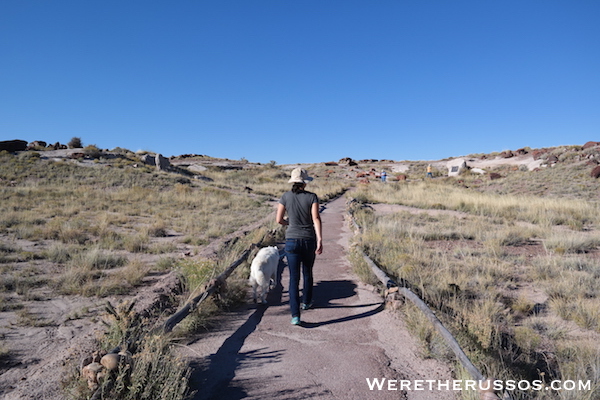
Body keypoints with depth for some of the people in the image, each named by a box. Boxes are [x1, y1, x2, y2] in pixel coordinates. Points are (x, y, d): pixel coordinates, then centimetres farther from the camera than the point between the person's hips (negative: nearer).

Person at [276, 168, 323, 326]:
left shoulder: (286, 196, -1)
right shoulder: (312, 197, -4)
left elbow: (279, 219, 0)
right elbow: (316, 218, -16)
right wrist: (320, 240, -19)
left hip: (292, 241, 0)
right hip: (309, 240, 0)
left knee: (294, 278, 1)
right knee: (307, 273, 23)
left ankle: (295, 315, -7)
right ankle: (306, 302, 43)